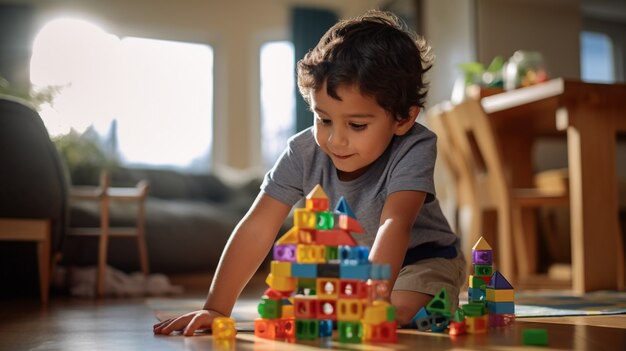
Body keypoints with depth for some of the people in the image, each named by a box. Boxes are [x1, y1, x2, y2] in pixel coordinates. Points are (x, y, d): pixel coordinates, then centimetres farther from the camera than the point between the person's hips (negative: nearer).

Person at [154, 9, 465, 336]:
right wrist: (216, 308, -28)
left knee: (398, 314, -31)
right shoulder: (304, 152, -23)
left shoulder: (414, 149, -32)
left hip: (421, 259, -4)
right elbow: (257, 228, -23)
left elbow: (394, 225, -46)